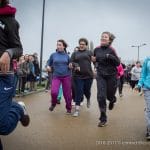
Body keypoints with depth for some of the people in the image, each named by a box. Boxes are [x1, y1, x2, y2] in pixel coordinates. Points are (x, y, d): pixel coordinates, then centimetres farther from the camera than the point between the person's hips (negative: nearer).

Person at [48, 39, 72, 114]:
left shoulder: (67, 55, 2)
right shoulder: (53, 55, 2)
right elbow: (49, 64, 13)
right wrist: (49, 67, -7)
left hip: (66, 76, 0)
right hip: (56, 76, 0)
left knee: (67, 93, 5)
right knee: (54, 92, -17)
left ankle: (69, 108, 26)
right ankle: (53, 104, 15)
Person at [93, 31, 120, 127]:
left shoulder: (111, 50, -9)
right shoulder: (97, 49, 1)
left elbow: (118, 63, -9)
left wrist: (111, 57, -24)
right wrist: (94, 60, -2)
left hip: (111, 75, -2)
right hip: (100, 76, 2)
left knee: (110, 95, 11)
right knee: (101, 97, -9)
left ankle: (112, 101, 52)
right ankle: (103, 119, 3)